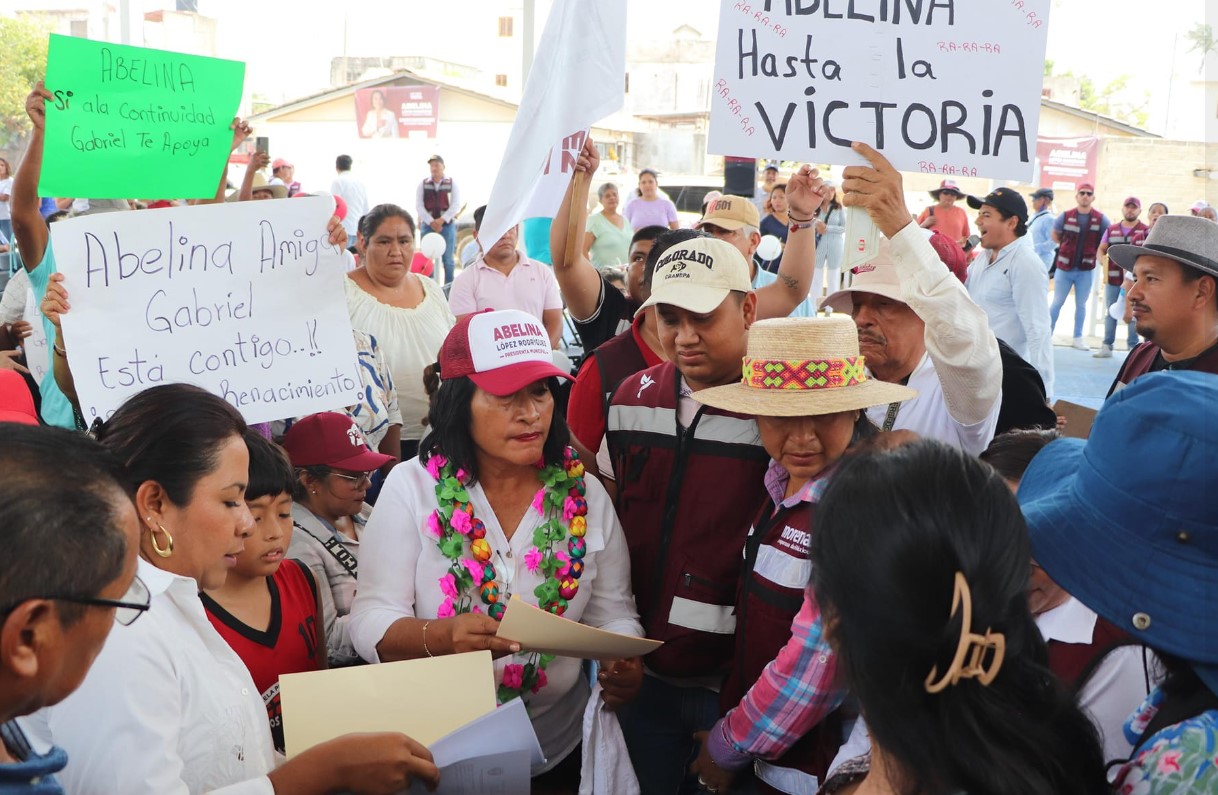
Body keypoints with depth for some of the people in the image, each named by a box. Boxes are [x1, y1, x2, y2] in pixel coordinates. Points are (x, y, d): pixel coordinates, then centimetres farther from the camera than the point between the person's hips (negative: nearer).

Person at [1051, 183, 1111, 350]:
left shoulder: (1101, 219, -2)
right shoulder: (1066, 216, -1)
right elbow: (1055, 236, 12)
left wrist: (1097, 252, 3)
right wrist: (1067, 247, 5)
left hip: (1086, 269, 1)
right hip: (1064, 268, -1)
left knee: (1081, 304, 8)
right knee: (1057, 302, 3)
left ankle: (1078, 338, 16)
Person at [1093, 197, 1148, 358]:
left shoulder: (1146, 231, 2)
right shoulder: (1111, 230, 14)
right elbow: (1101, 249, 14)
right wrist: (1102, 258, -8)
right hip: (1113, 278, 4)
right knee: (1110, 313, 8)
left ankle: (1134, 347, 5)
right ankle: (1106, 346, 13)